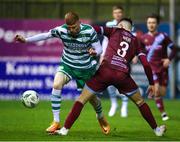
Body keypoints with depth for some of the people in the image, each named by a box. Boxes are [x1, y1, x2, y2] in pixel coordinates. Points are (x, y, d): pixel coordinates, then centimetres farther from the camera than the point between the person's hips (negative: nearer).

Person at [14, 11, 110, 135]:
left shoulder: (89, 31, -21)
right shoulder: (62, 30, -19)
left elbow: (99, 48, -15)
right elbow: (45, 35, -9)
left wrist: (95, 52, -39)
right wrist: (26, 40, -16)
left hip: (86, 68, -1)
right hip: (67, 65, 1)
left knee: (92, 96, 9)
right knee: (57, 84, -27)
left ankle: (101, 117, 45)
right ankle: (56, 122, -19)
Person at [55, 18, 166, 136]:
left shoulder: (115, 31, 16)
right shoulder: (136, 42, 20)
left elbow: (94, 29, 4)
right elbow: (146, 64, 13)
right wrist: (151, 83, 20)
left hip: (106, 70, -2)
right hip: (122, 75, 2)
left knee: (82, 99, 8)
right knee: (140, 102, 23)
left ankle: (65, 129, 1)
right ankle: (156, 129, 27)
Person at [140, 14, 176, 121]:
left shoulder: (163, 36, -6)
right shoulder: (144, 38, 1)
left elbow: (173, 48, -1)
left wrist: (169, 59, -14)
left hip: (163, 67, 0)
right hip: (152, 67, 0)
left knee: (163, 92, 1)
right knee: (157, 90, -16)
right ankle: (163, 113, -5)